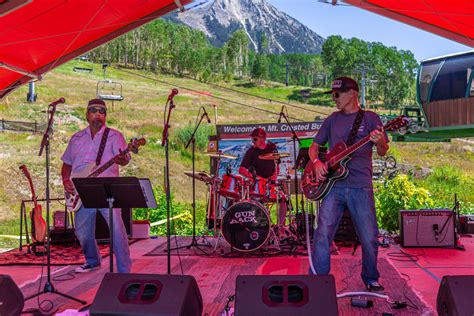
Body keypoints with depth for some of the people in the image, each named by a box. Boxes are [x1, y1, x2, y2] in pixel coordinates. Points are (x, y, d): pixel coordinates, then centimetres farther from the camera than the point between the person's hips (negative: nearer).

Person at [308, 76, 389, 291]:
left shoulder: (370, 118, 6)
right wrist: (316, 163, -2)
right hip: (333, 184, 2)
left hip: (361, 187, -2)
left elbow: (382, 152, 3)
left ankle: (371, 279, 24)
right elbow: (314, 147, 19)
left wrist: (380, 142, -20)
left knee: (369, 238, 2)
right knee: (323, 235, -5)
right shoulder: (332, 120, 14)